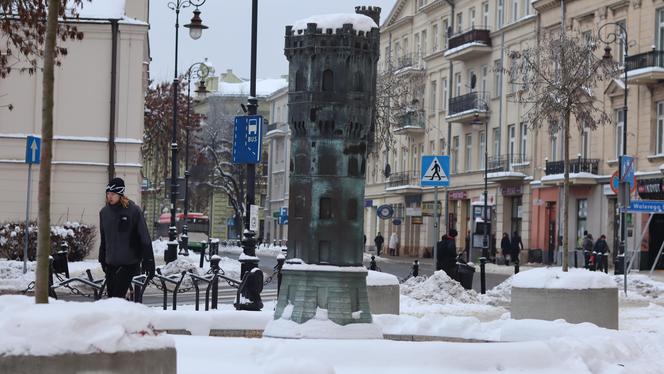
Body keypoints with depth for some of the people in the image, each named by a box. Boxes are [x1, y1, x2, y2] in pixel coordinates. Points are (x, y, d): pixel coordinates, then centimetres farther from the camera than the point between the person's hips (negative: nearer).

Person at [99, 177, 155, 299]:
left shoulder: (133, 211, -9)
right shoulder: (104, 212, 6)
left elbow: (145, 238, -9)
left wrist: (148, 262, -12)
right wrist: (102, 259, 20)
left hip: (129, 263, -6)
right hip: (111, 263, 6)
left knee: (118, 296, -13)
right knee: (111, 295, 6)